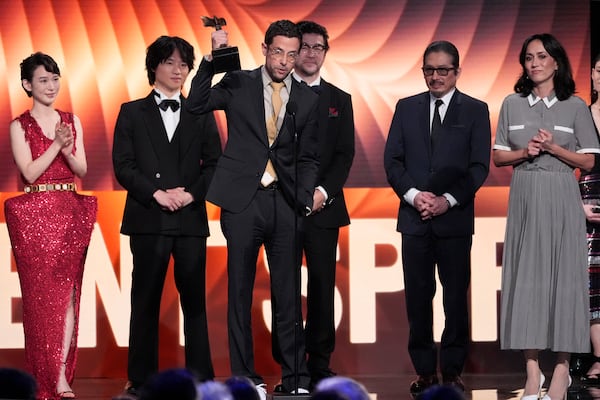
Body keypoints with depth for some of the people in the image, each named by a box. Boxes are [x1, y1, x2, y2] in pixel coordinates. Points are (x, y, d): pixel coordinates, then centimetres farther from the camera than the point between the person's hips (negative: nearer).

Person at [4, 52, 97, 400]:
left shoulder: (72, 121, 11)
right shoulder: (20, 127, 1)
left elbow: (82, 170, 5)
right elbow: (30, 172, -7)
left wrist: (67, 151, -14)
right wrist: (56, 144, -14)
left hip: (71, 213, 3)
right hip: (35, 215, -3)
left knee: (68, 293, -2)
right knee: (42, 295, -2)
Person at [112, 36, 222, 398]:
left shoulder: (201, 114, 13)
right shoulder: (132, 113, 8)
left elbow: (214, 163, 7)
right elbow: (122, 164, 0)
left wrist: (191, 194, -9)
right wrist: (156, 194, -12)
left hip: (191, 218, 1)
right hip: (148, 218, -1)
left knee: (194, 299, 2)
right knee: (146, 300, 1)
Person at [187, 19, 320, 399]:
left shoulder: (307, 98, 7)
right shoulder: (238, 85, 3)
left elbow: (309, 157, 11)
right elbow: (197, 103, -9)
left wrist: (307, 197, -3)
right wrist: (213, 58, -18)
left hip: (286, 203, 1)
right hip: (243, 200, -1)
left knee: (288, 295, 2)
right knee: (240, 293, 4)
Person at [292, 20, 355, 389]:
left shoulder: (339, 100, 14)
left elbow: (345, 154, 6)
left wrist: (323, 191, -9)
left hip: (323, 206, 1)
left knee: (323, 286, -1)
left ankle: (320, 364, 3)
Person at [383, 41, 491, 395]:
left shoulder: (475, 110, 4)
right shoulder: (407, 108, 11)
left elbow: (479, 166, -2)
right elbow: (392, 160, 7)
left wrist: (449, 200, -12)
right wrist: (413, 194, -9)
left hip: (455, 217, -2)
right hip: (414, 218, 2)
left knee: (456, 296, 1)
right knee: (418, 296, 2)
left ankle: (452, 370, 9)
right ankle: (425, 371, 9)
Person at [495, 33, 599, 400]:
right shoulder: (512, 105, 8)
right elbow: (498, 157, 10)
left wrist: (553, 148, -12)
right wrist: (525, 152, -9)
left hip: (560, 200, -2)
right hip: (525, 199, 2)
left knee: (563, 276, -3)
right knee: (526, 277, -1)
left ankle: (562, 370, 1)